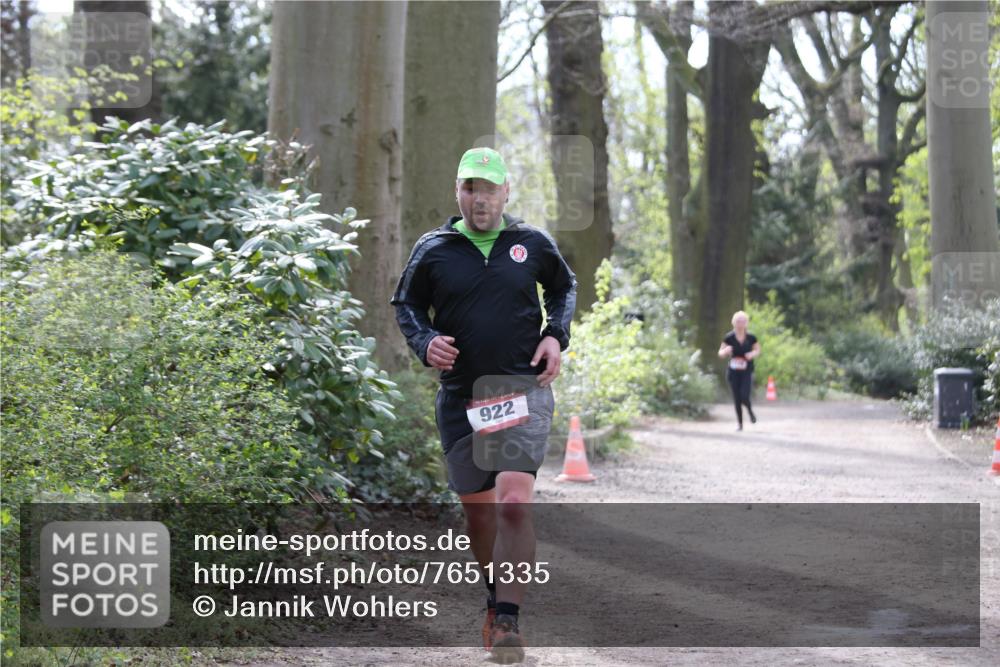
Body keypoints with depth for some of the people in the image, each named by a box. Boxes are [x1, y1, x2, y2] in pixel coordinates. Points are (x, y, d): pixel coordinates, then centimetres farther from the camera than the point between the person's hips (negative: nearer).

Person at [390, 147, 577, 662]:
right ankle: (495, 597, 36)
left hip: (523, 390, -2)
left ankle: (508, 620, -15)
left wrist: (556, 335, 5)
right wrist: (425, 341, -6)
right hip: (460, 396, 2)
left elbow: (564, 287, 21)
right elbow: (405, 304, 14)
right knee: (476, 509, 12)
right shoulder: (433, 250, 2)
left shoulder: (533, 244, 4)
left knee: (514, 503, -19)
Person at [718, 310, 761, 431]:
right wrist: (726, 351, -20)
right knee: (737, 398, 2)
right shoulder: (729, 338, -3)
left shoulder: (751, 338, -2)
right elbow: (721, 354, 3)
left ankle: (750, 411, 20)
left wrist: (753, 354, -10)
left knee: (745, 396, -14)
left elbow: (758, 350, 13)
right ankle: (739, 423, 17)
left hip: (747, 372, -1)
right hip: (733, 372, 1)